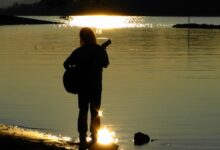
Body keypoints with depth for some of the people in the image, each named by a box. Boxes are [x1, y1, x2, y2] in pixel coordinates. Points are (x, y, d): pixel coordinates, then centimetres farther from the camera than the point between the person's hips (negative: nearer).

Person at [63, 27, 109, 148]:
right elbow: (105, 64, 6)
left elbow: (67, 64, -10)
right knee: (95, 112, 9)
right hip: (96, 86, 0)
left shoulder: (79, 51, -9)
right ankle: (94, 138, 8)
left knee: (83, 111, 8)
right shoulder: (100, 50, -7)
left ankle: (82, 139, 3)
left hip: (83, 86, 0)